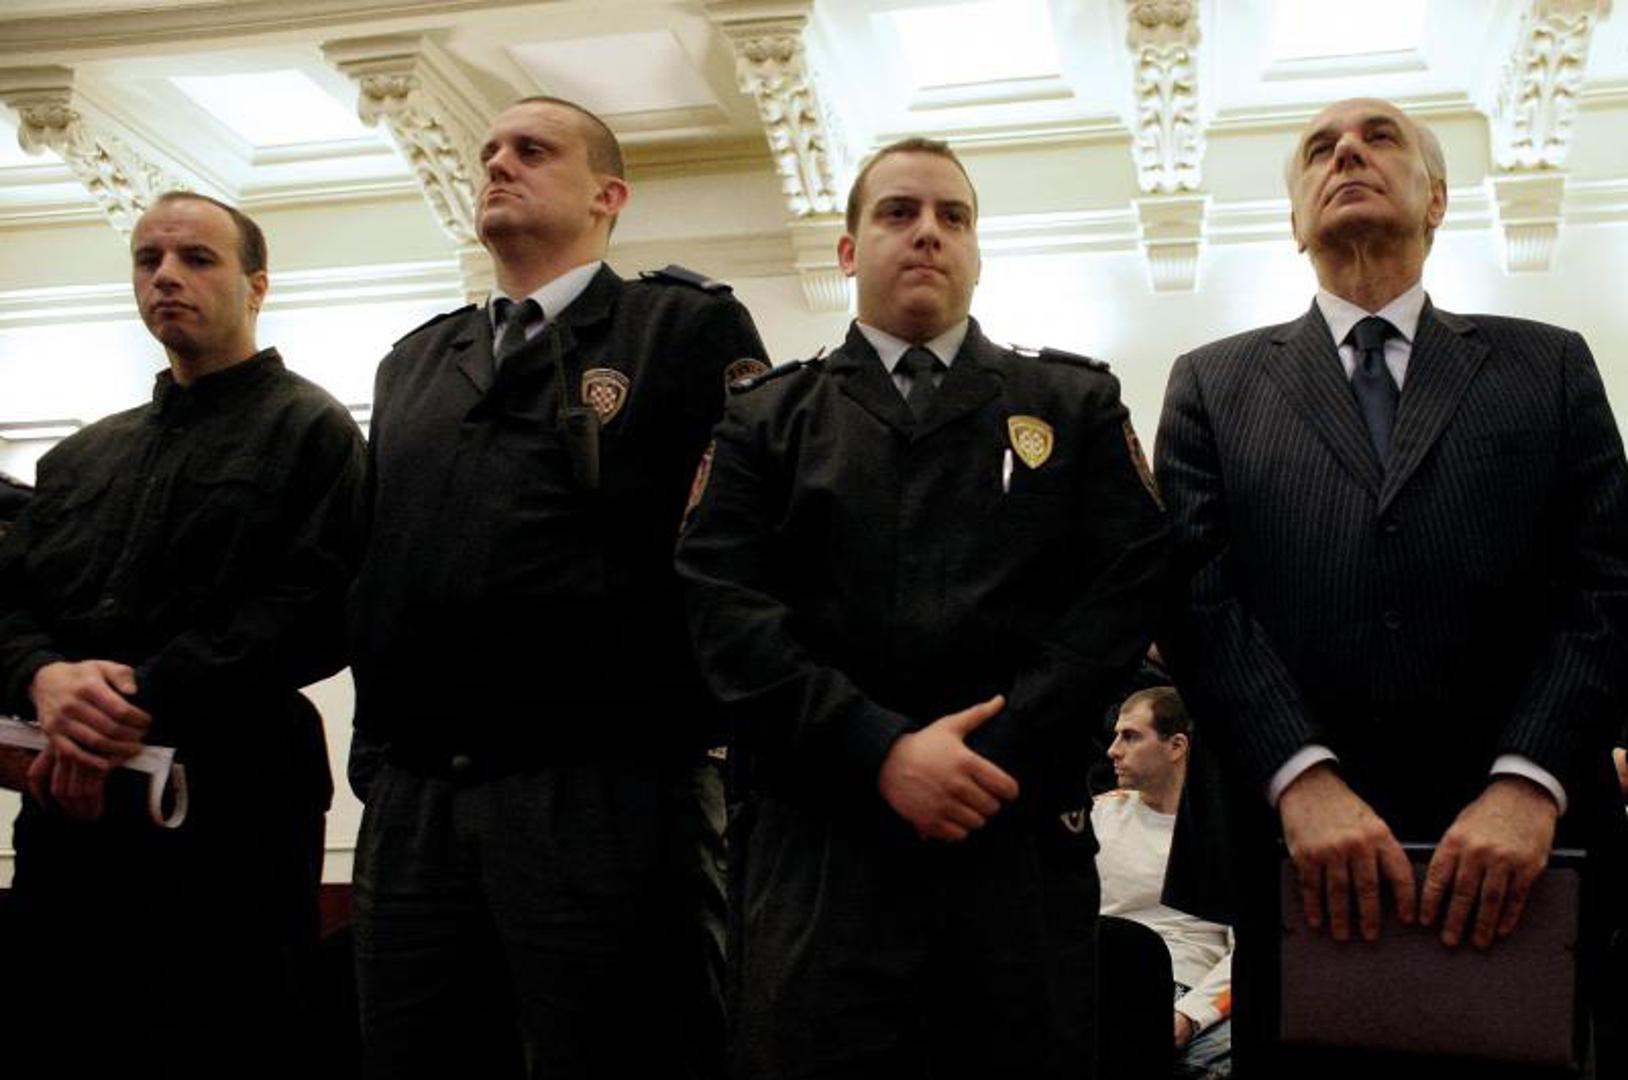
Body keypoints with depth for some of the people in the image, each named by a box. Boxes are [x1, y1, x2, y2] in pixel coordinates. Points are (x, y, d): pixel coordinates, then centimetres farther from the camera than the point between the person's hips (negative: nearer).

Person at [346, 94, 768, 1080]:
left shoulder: (689, 327, 1)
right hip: (410, 801, 6)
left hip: (605, 797, -5)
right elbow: (372, 558, 22)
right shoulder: (415, 363, 20)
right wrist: (386, 746, 13)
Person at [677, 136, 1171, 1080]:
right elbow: (726, 609, 0)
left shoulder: (1078, 404, 14)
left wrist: (995, 751, -10)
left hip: (1022, 834, 1)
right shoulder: (767, 418, 12)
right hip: (819, 838, 0)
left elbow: (1131, 581, 2)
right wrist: (883, 753, -12)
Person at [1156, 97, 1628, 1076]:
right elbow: (1200, 601, -1)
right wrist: (1304, 778, -16)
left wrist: (1529, 784, -13)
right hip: (1302, 861, 0)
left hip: (1517, 855, 1)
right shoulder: (1213, 386, 11)